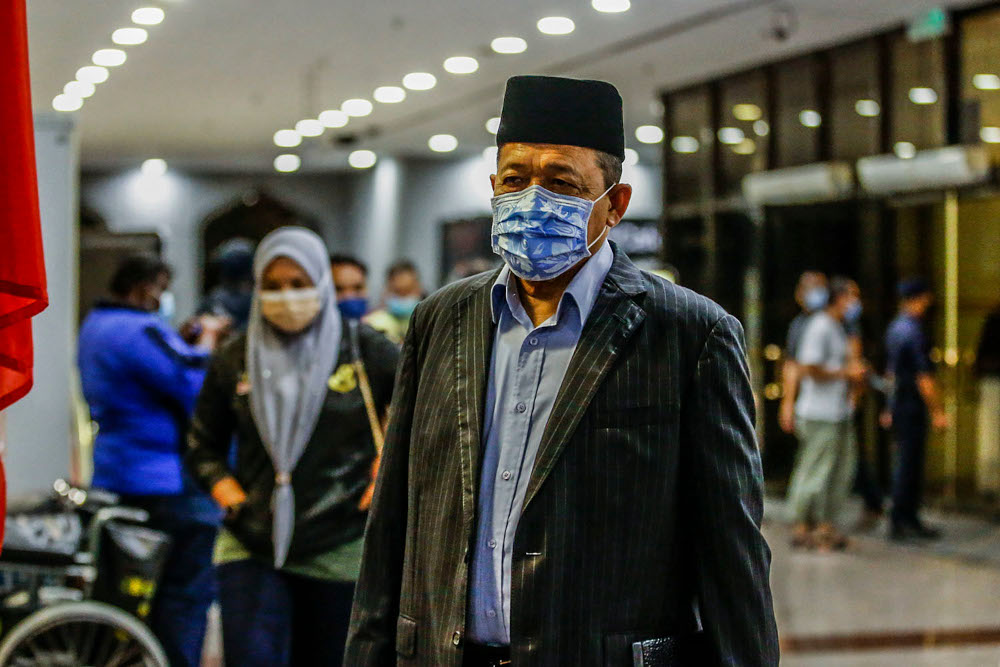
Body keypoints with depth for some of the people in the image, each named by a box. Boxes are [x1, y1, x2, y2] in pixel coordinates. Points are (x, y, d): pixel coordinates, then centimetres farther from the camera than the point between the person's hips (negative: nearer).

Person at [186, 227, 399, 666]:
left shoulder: (365, 353, -1)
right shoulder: (234, 361, 7)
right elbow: (202, 447, 17)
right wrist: (231, 498, 1)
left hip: (340, 552, -1)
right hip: (251, 549, 1)